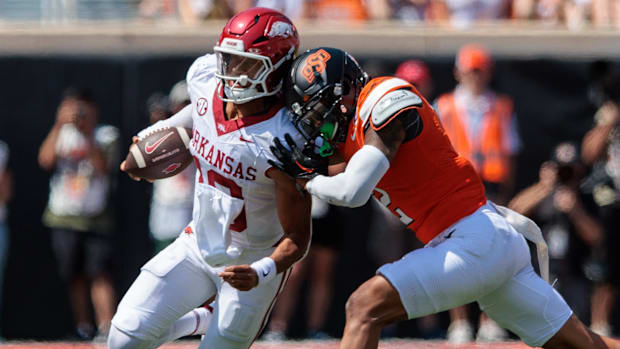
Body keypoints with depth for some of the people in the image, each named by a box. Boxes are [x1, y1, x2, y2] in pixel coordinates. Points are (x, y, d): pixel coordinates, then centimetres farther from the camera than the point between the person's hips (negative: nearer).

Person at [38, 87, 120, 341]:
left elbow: (104, 166, -15)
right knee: (75, 276, 8)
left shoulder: (106, 135, 2)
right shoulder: (62, 134, 9)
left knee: (100, 274, -13)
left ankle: (107, 328, -19)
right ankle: (83, 328, 19)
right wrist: (59, 126, -15)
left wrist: (87, 134, -21)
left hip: (97, 219, -3)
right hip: (63, 219, 3)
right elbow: (46, 160, -9)